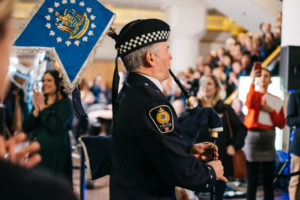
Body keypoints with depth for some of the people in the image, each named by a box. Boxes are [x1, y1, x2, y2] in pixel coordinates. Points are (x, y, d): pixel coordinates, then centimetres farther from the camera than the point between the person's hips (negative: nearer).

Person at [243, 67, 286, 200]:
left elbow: (281, 124, 7)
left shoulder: (277, 101, 13)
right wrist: (252, 81, -25)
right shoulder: (253, 94, 5)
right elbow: (249, 104, -22)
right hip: (253, 137, -3)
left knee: (268, 181, 3)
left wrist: (271, 110, -6)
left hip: (269, 139, 3)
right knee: (252, 181, -2)